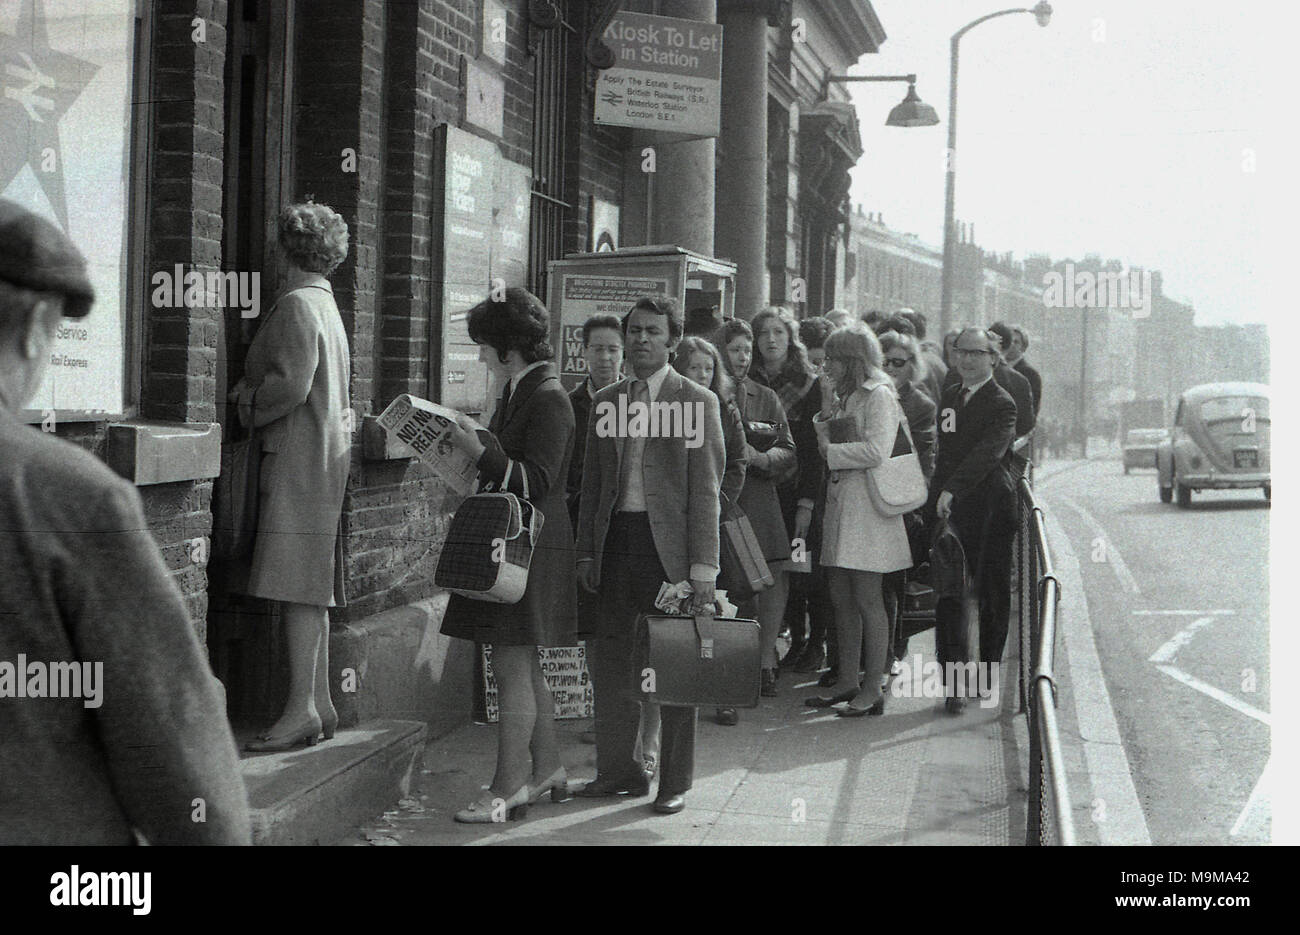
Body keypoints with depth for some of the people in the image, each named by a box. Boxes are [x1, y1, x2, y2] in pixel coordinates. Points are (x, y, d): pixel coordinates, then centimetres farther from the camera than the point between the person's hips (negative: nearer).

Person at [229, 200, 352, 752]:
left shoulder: (297, 306, -11)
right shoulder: (325, 304, 20)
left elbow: (291, 385, -20)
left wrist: (246, 402, -4)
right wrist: (252, 392, 16)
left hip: (299, 459, -10)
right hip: (323, 454, 10)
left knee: (299, 590, -10)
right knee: (310, 590, 11)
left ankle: (302, 710, -11)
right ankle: (320, 705, 15)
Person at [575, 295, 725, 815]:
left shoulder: (698, 402, -2)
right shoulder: (605, 401, 12)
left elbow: (706, 490, -6)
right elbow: (592, 482, 15)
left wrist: (703, 568, -12)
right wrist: (586, 551, 9)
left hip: (669, 544, -4)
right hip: (617, 540, 5)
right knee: (611, 661, 8)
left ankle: (674, 783, 13)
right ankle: (618, 772, 21)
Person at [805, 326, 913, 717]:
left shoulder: (878, 395, -8)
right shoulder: (844, 395, 20)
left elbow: (876, 450, -19)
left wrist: (830, 450, -9)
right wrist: (826, 413, 4)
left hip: (866, 506, -9)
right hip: (839, 501, 9)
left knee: (867, 599, -6)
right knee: (841, 599, 9)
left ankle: (872, 689, -1)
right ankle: (847, 681, 16)